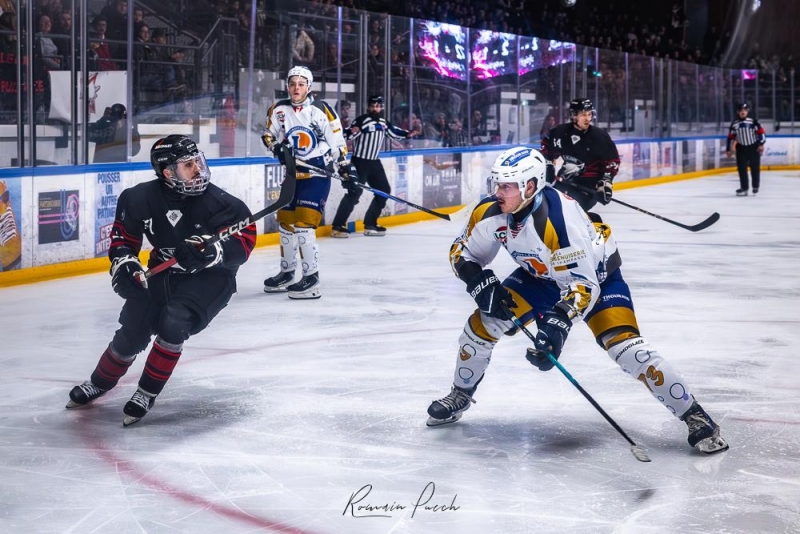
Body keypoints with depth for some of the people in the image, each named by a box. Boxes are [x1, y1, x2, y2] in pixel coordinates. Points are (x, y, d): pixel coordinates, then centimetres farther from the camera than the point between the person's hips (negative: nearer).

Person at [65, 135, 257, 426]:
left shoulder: (219, 203, -23)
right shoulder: (143, 198, -15)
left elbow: (245, 235, -18)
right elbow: (124, 231, 3)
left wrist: (212, 251, -34)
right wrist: (123, 261, -12)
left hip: (209, 277, -3)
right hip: (165, 272, 3)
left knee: (173, 323, -26)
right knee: (132, 331, -1)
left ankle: (147, 393, -7)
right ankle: (101, 381, 31)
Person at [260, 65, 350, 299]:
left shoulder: (322, 111, -11)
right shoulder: (278, 110, 0)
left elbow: (337, 141, -3)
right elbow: (268, 135, 11)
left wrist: (345, 167, -4)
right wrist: (278, 148, -9)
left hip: (318, 175, -6)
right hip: (293, 174, 6)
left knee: (303, 223, -15)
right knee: (285, 222, 12)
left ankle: (311, 277, -9)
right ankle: (287, 272, 29)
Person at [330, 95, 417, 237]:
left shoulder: (384, 123, 10)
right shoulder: (362, 120, -12)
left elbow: (394, 132, 28)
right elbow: (347, 134, -24)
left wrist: (407, 134, 15)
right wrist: (351, 131, -45)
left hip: (374, 162, 8)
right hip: (359, 161, -8)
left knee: (384, 190, 11)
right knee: (354, 192, -18)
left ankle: (370, 224, 19)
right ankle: (338, 226, -17)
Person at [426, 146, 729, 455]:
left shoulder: (559, 219, -39)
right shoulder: (490, 213, -20)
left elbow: (583, 283, -38)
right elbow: (462, 253, -4)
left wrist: (559, 321, -52)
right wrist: (481, 283, -23)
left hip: (597, 273, -6)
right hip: (541, 275, 6)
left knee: (624, 345, -24)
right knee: (483, 323, -4)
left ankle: (693, 416, -18)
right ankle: (461, 395, 23)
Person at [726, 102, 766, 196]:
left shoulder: (752, 121, -7)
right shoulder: (734, 123, 1)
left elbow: (761, 132, -7)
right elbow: (731, 137, 7)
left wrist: (761, 144, -14)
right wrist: (728, 149, 6)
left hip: (754, 147, -2)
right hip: (741, 148, 2)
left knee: (755, 167, 4)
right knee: (741, 168, -4)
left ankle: (755, 186, 20)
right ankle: (744, 188, 1)